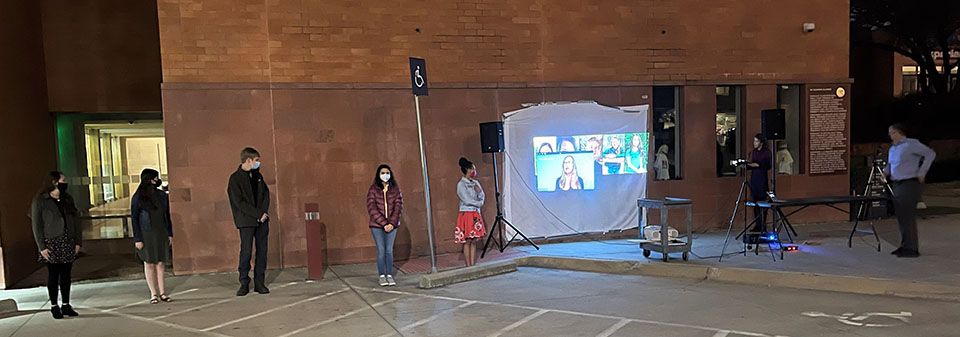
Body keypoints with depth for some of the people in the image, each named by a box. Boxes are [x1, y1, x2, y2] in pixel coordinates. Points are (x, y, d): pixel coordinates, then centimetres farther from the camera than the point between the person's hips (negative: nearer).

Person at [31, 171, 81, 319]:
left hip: (68, 244, 4)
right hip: (52, 244, -4)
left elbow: (75, 221, 11)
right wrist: (42, 246, -12)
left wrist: (78, 241, 5)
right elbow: (37, 225, -7)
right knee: (53, 275, 3)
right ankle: (54, 306, 13)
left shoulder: (67, 199, 9)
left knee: (66, 275, 8)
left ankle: (66, 305, 16)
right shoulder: (40, 201, -6)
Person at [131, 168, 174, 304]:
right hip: (146, 235, -3)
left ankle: (162, 293, 6)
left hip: (161, 234, 3)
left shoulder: (162, 196, 7)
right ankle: (154, 294, 8)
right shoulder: (138, 198, -4)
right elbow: (134, 219, -4)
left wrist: (170, 233, 8)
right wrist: (137, 239, -9)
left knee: (161, 263, 3)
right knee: (149, 263, 3)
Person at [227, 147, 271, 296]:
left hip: (262, 220, 5)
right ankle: (244, 284, 6)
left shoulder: (257, 176, 13)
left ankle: (260, 283, 11)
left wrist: (264, 212, -4)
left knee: (262, 251, 5)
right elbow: (239, 202, -11)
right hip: (246, 221, -5)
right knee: (246, 252, -5)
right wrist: (258, 214, -14)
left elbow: (266, 193, 12)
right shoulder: (235, 178, -6)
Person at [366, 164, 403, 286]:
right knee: (381, 250, 0)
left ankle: (389, 275, 12)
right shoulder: (373, 189, -3)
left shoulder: (395, 189, 3)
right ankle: (382, 276, 8)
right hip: (377, 225, -2)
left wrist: (392, 223, -11)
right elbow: (372, 209, -8)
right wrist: (384, 223, -14)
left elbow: (398, 207, 0)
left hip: (392, 225, 2)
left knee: (389, 250, 5)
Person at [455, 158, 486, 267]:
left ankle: (473, 265, 10)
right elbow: (466, 200, -13)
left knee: (474, 241, 6)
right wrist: (479, 203, -1)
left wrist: (479, 191, -10)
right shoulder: (461, 184, -8)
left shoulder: (475, 183, 12)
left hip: (476, 214, 6)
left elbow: (482, 198, 10)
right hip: (466, 214, -6)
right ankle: (468, 266, 0)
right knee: (467, 241, -5)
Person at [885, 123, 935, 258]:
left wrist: (921, 173, -13)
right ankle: (905, 246, 20)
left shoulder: (911, 144, -8)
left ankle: (912, 248, -4)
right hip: (897, 185, 8)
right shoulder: (892, 148, 16)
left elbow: (930, 154, -12)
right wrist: (885, 171, 7)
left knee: (907, 216, -9)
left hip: (910, 184, -8)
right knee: (900, 216, 11)